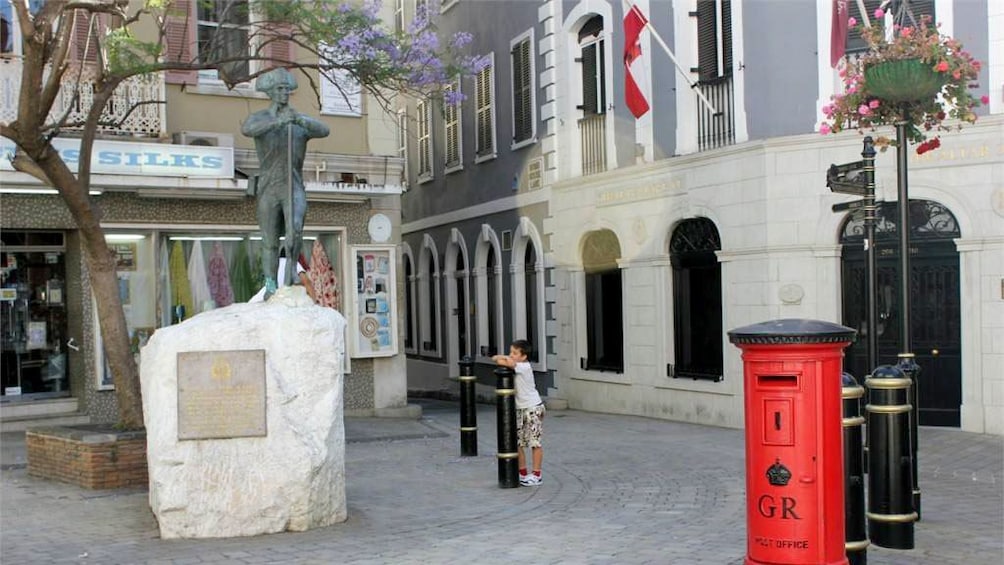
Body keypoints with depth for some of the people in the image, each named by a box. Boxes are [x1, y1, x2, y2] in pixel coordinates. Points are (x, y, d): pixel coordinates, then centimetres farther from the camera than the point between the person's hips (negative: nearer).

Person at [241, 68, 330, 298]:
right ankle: (271, 285, 14)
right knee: (269, 242, 3)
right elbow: (246, 129, -23)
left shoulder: (301, 121, 7)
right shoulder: (259, 119, 1)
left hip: (294, 187, 1)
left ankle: (291, 266, -2)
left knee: (295, 228, -24)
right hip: (268, 188, -1)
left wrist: (300, 119, -31)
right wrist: (276, 122, -37)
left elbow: (324, 131, -12)